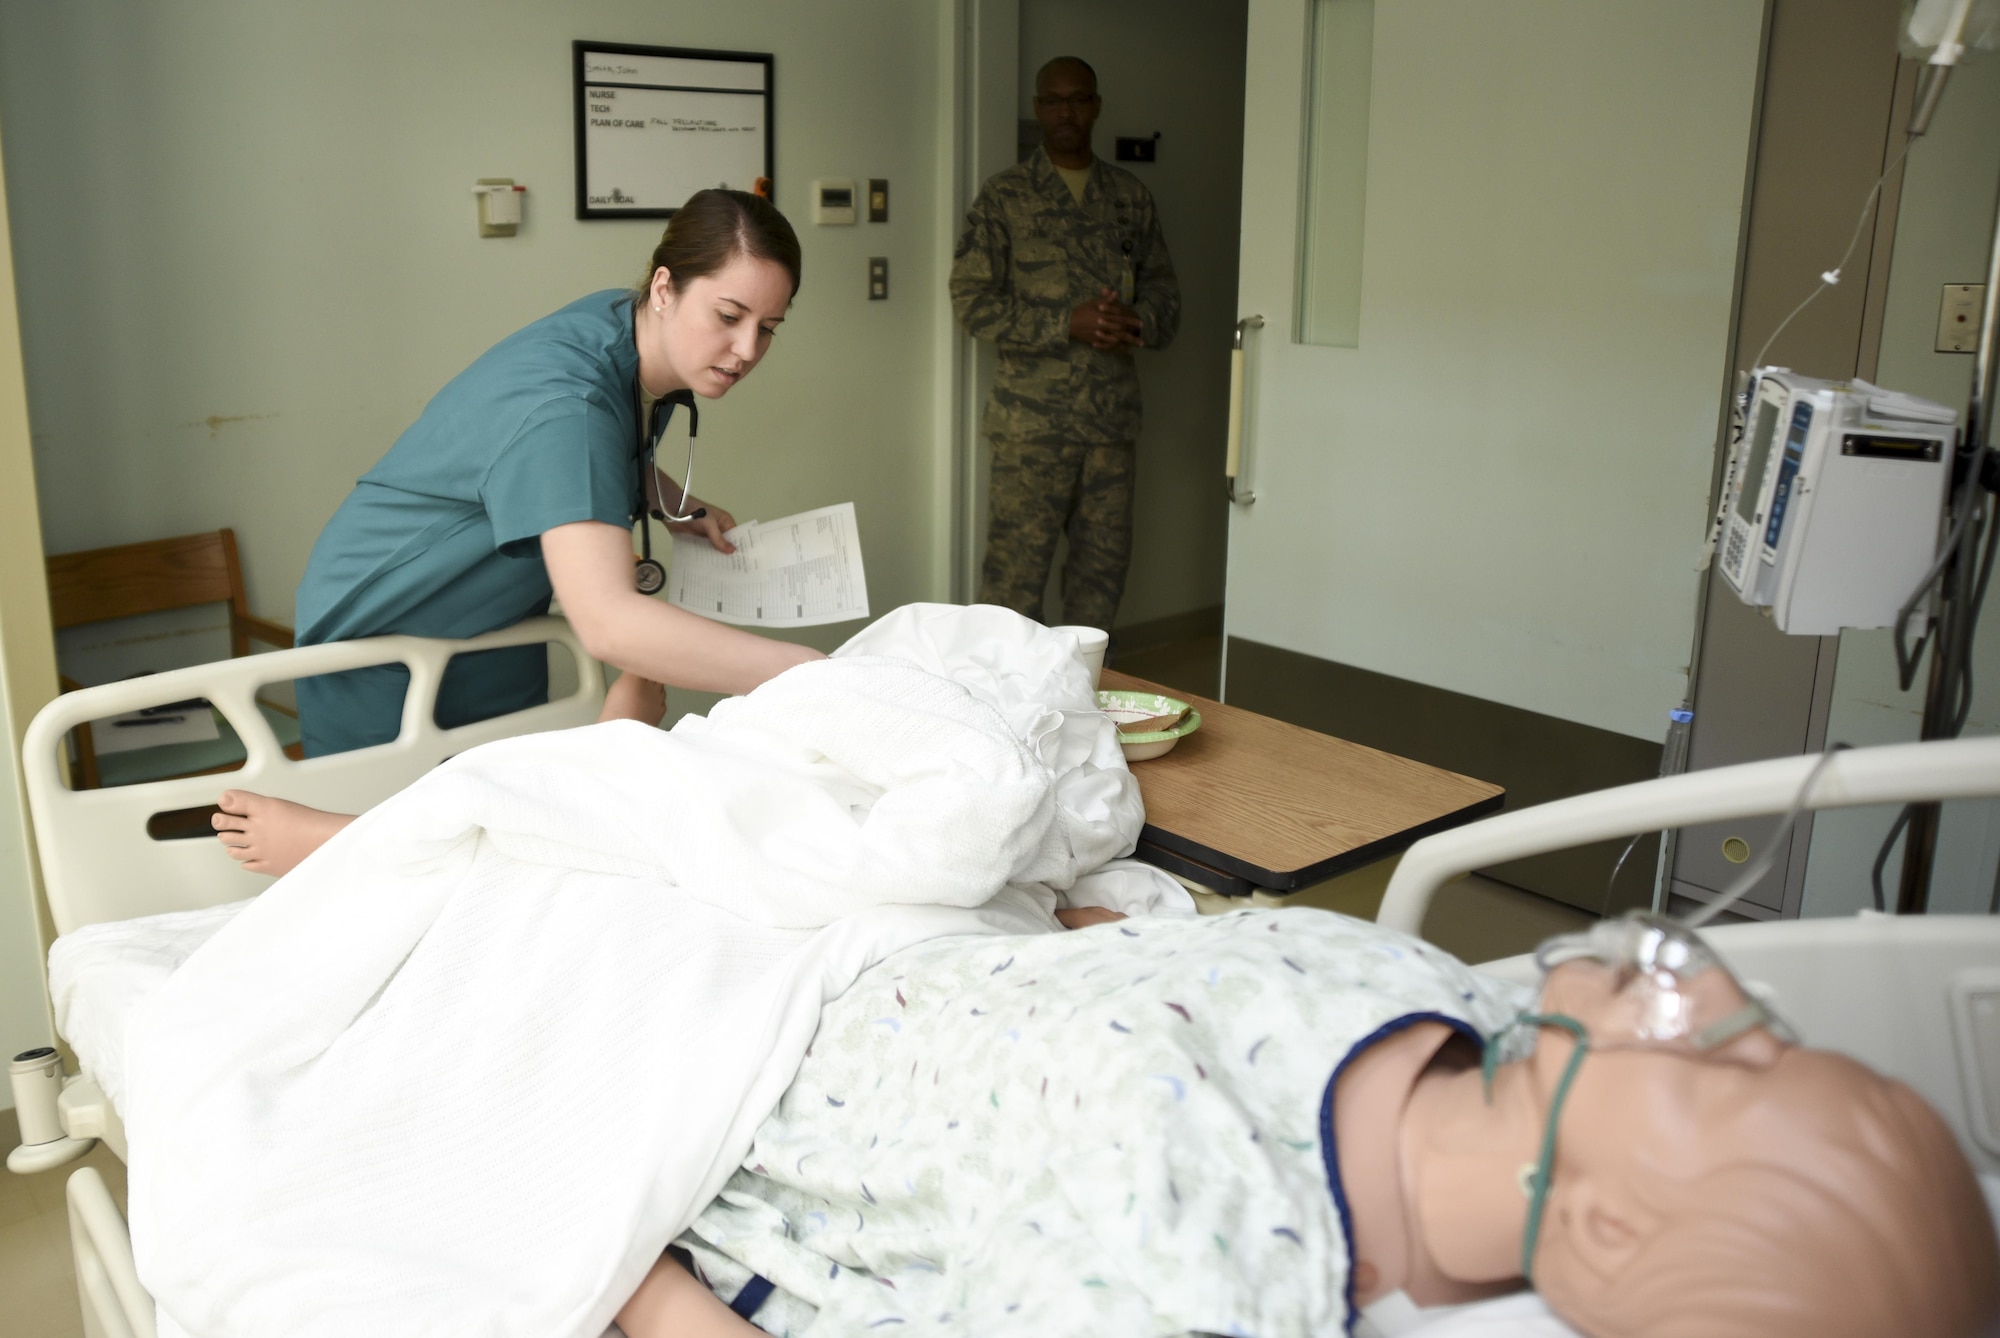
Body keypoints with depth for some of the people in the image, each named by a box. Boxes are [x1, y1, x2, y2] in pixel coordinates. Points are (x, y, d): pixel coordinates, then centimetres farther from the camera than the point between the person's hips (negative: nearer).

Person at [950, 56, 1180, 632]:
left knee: (1105, 556, 10)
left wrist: (1138, 321, -10)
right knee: (1017, 561, -4)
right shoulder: (1005, 196, -1)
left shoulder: (1131, 197, 11)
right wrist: (1067, 325, -17)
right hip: (1033, 416, -4)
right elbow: (972, 299, -7)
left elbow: (1163, 286, 14)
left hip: (1113, 411, 4)